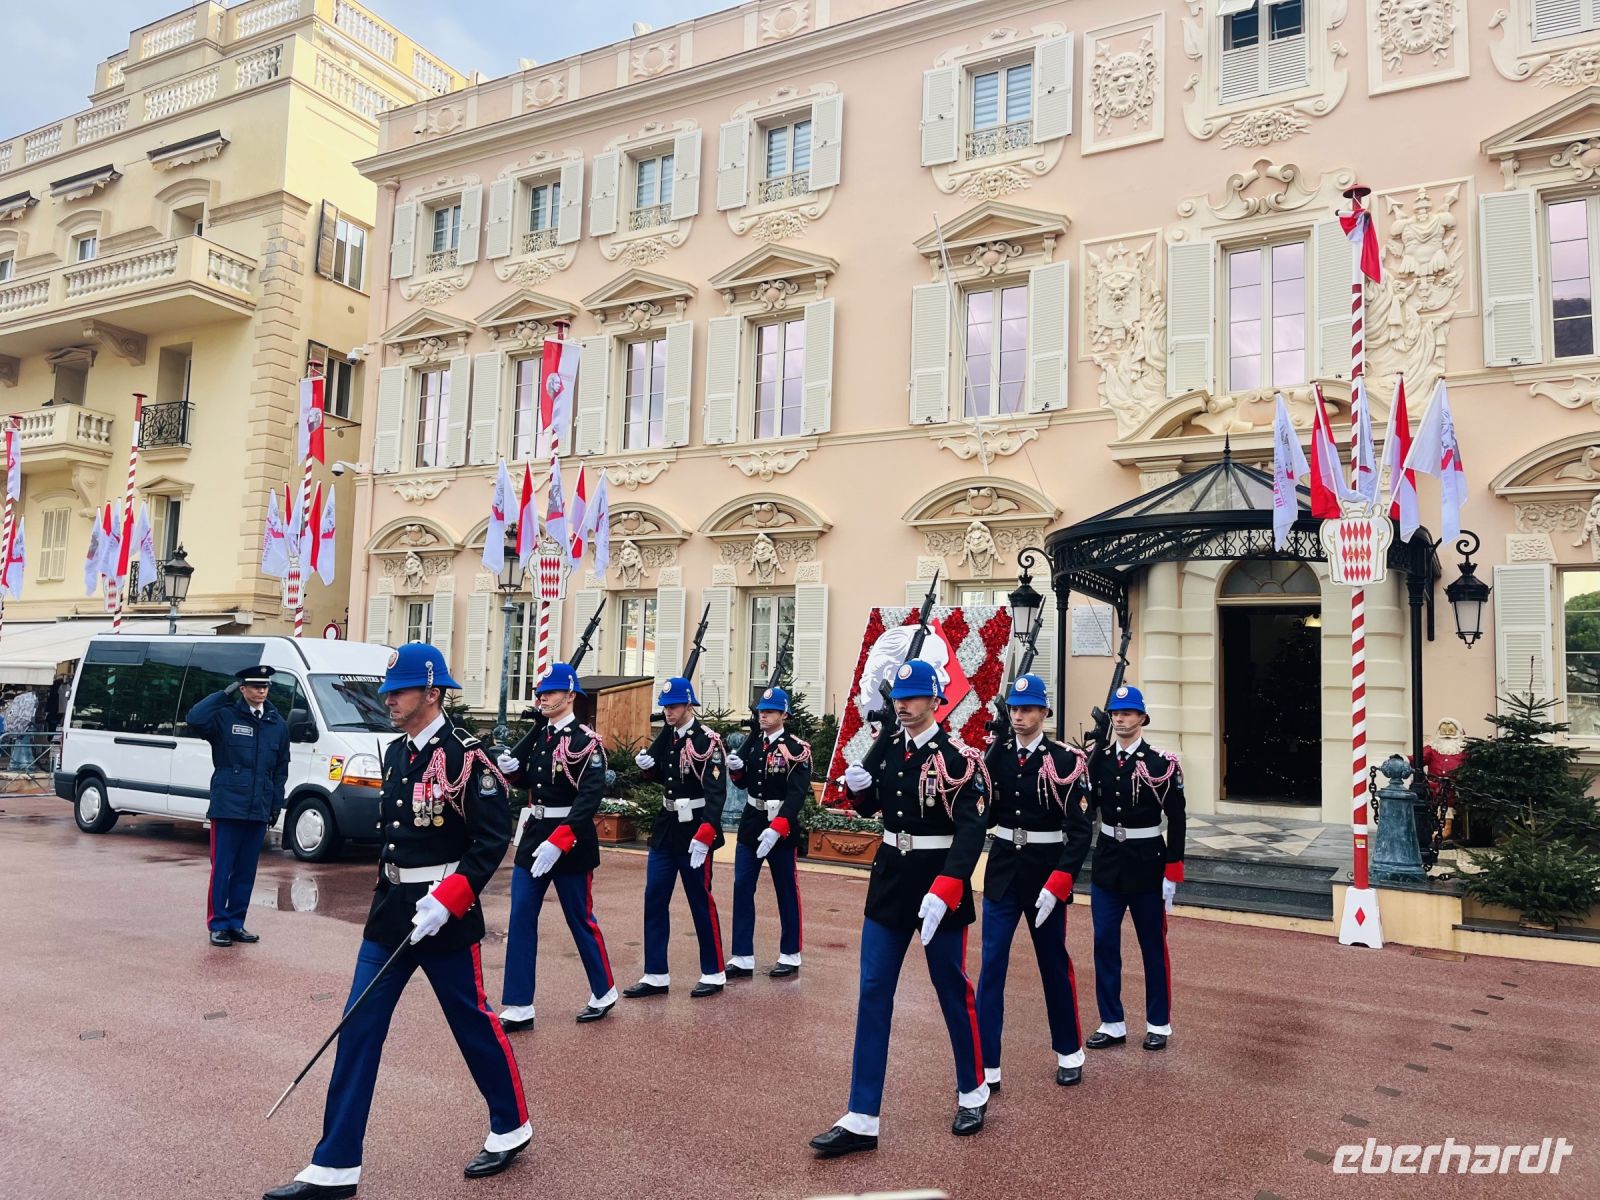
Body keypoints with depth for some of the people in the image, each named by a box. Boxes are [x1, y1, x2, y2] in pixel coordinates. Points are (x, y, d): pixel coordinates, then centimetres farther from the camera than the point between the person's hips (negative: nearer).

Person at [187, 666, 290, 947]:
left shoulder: (277, 724, 11)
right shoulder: (225, 716, -2)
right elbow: (194, 720, -23)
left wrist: (277, 804, 12)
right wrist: (225, 694, -16)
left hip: (258, 810, 4)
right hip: (227, 806, -4)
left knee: (246, 870, 10)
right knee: (222, 868, 0)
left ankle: (236, 922, 19)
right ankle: (218, 924, 10)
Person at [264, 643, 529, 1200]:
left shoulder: (466, 755, -16)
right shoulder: (395, 754, 8)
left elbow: (493, 839, -18)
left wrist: (445, 901, -22)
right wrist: (389, 891, 16)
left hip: (444, 918, -7)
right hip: (390, 911, 7)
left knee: (473, 1024, 8)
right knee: (359, 1030, 6)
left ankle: (511, 1128, 30)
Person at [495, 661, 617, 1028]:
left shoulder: (586, 741, -14)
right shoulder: (536, 736, 9)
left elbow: (590, 798, -22)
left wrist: (558, 842, -30)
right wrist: (510, 769, -4)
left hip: (570, 842, -7)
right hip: (532, 837, 7)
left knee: (581, 921, 7)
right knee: (520, 921, 4)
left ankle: (604, 993, 27)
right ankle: (518, 1008, 11)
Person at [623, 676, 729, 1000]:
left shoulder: (707, 741, -15)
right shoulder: (666, 736, 7)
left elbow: (716, 794, -22)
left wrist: (704, 837, -31)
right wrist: (647, 765, -2)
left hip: (694, 832, -7)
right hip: (665, 828, 7)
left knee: (701, 903, 3)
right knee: (654, 901, 7)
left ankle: (714, 974, 18)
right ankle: (655, 975, 16)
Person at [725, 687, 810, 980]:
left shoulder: (797, 749, -12)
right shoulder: (752, 743, 8)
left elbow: (797, 794, -19)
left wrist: (776, 828, -28)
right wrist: (736, 769, -8)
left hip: (781, 827, -5)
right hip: (750, 824, 6)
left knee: (787, 892, 7)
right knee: (742, 889, 3)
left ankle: (790, 957, 20)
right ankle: (743, 958, 10)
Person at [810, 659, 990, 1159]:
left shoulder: (958, 758, -14)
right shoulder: (887, 750, 5)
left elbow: (971, 833, -21)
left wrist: (943, 892, -32)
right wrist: (858, 786, -6)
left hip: (939, 885, -5)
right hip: (890, 879, 5)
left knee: (953, 991, 11)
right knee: (873, 995, 3)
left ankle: (973, 1094, 35)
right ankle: (861, 1120, 9)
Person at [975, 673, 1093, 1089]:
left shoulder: (1064, 761, -11)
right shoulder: (996, 754, 1)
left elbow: (1080, 831, -12)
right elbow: (986, 815, -6)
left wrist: (1058, 883, -20)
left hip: (1045, 873, -3)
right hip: (1002, 870, 3)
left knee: (1054, 963, 14)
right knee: (991, 966, 1)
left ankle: (1069, 1052, 34)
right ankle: (986, 1066, 9)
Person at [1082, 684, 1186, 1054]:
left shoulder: (1161, 763, -10)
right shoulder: (1098, 758, 1)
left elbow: (1176, 820, -8)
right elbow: (1087, 806, 5)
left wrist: (1172, 873, -9)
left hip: (1146, 860, -3)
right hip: (1107, 860, 4)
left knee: (1153, 946, 10)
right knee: (1104, 944, 6)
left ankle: (1159, 1024, 24)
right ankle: (1112, 1024, 18)